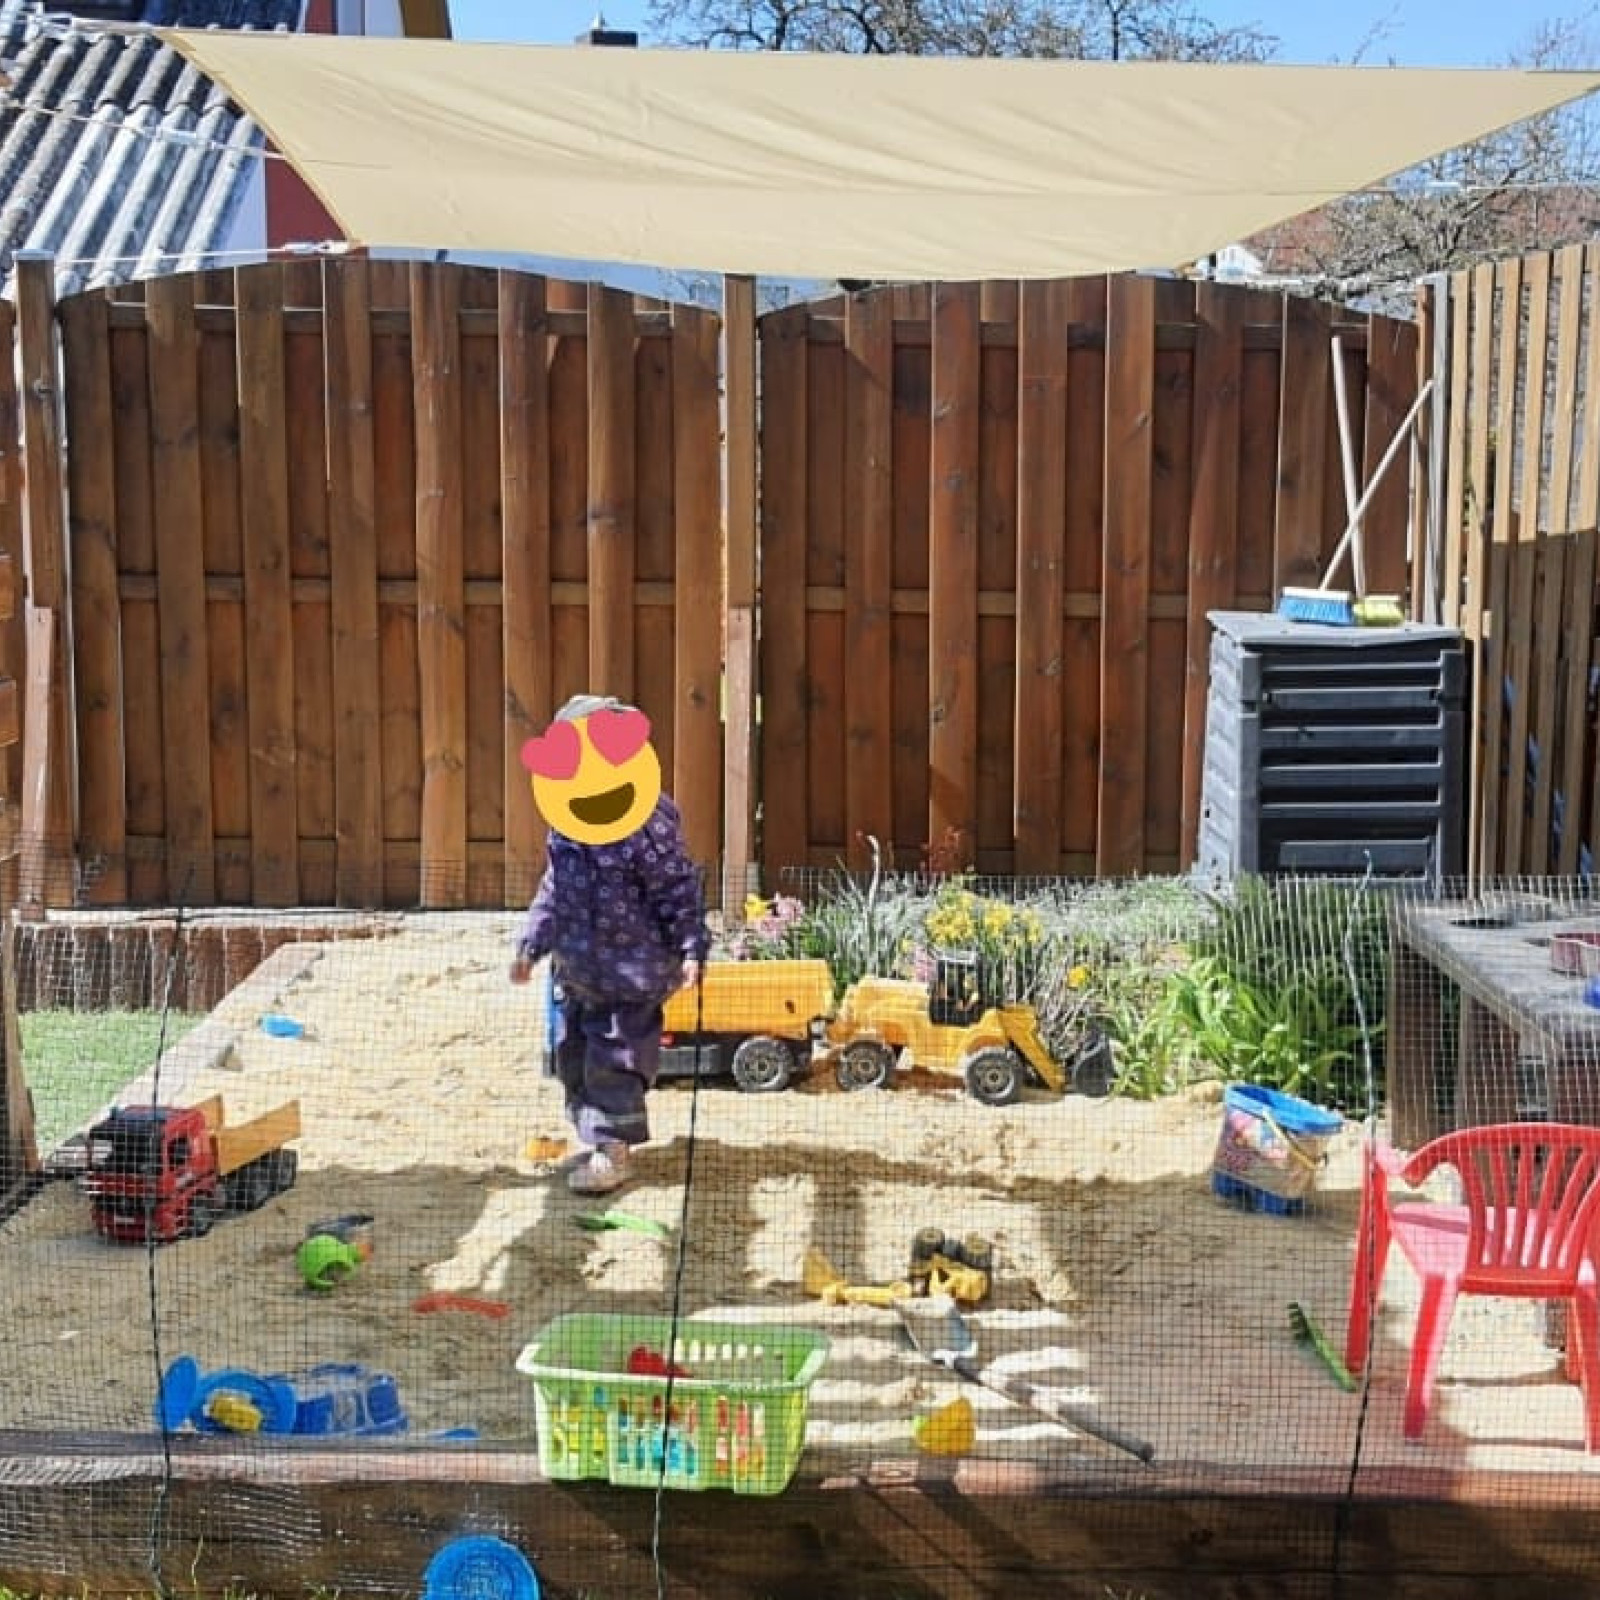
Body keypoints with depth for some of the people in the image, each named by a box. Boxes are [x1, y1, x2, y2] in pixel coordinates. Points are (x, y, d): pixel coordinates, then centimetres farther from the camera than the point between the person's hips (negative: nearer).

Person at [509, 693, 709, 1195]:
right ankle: (592, 1135, 27)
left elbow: (679, 891, -12)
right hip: (575, 969, 7)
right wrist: (530, 945, 17)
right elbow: (553, 891, 16)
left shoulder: (649, 826, -16)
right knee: (572, 1053, 13)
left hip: (632, 970, -7)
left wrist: (691, 950, -16)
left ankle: (611, 1149, 7)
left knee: (616, 1057, -3)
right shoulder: (565, 827, 4)